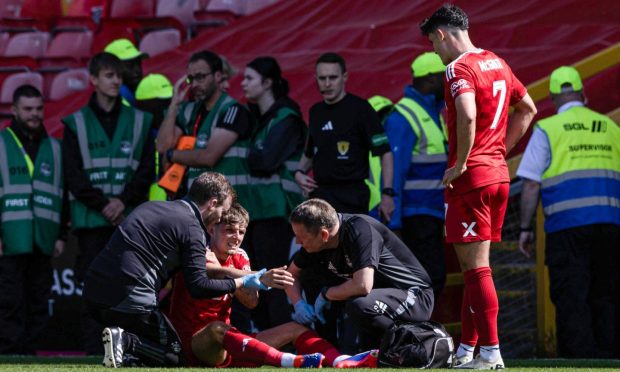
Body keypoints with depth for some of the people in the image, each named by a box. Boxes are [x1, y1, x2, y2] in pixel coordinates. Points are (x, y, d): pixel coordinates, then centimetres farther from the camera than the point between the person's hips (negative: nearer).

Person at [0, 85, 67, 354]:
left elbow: (62, 196, 18)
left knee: (37, 307, 5)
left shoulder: (54, 148, 15)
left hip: (42, 242, 4)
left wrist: (62, 235, 11)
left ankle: (29, 351, 10)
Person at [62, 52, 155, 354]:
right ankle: (94, 356, -2)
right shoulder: (76, 124, 6)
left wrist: (123, 201, -10)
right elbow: (73, 176, 1)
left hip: (130, 218, 1)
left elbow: (146, 170, 4)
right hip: (90, 219, -1)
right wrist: (103, 204, -10)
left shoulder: (139, 122, 10)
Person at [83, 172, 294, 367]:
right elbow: (198, 287, -12)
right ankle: (126, 342, -18)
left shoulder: (150, 207, 21)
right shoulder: (191, 227, -4)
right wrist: (247, 282, -7)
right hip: (130, 299, -8)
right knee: (174, 356, 5)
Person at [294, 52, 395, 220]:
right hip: (320, 194, 6)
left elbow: (384, 152, -9)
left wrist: (387, 193, -16)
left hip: (351, 198, -6)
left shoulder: (360, 109, -7)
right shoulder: (316, 112, 12)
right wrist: (300, 173, 6)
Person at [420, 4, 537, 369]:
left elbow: (467, 116, -30)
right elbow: (528, 109, 25)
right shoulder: (497, 63, 14)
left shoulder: (459, 68, -13)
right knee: (476, 266, 15)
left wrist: (460, 163, -19)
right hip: (499, 174, 9)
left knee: (476, 267, -6)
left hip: (471, 176, -9)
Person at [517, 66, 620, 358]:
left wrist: (525, 228, 2)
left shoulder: (547, 130, 2)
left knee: (570, 298, -5)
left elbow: (531, 185, -3)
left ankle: (581, 357, -16)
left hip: (567, 227, -4)